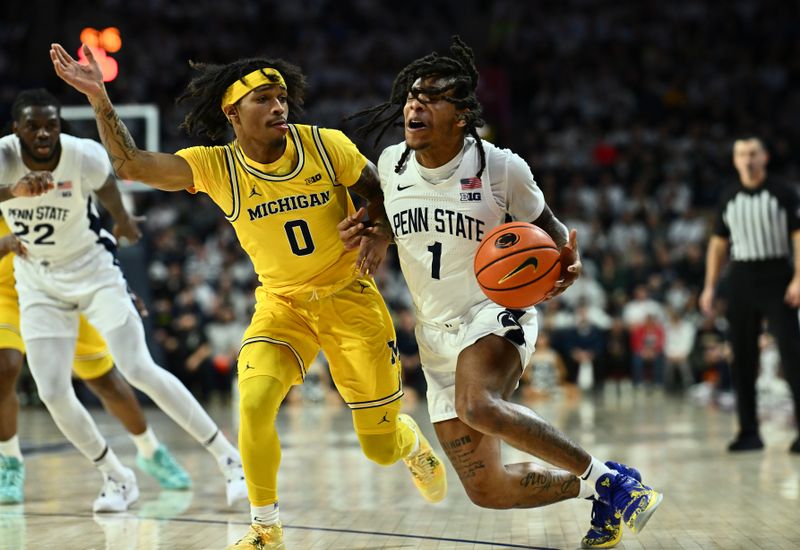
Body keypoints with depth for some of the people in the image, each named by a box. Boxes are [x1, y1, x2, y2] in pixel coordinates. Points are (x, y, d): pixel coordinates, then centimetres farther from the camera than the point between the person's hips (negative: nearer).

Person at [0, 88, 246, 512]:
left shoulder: (84, 156, -22)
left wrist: (122, 219, 22)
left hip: (92, 269, -2)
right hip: (38, 282, 2)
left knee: (140, 370, -10)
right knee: (53, 394, -5)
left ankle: (228, 459, -1)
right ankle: (116, 478, 15)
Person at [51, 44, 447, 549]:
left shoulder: (325, 145, -15)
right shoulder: (216, 167, -14)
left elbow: (381, 191, 1)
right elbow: (132, 164, -26)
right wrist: (99, 98, -36)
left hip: (350, 299, -1)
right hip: (281, 303, 1)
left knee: (382, 448, 5)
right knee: (254, 401, -26)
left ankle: (412, 441, 45)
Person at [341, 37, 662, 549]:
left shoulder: (500, 167, -13)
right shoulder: (391, 165, -1)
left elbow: (548, 226, 3)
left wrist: (566, 257, -19)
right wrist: (369, 239, -4)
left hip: (498, 312, -5)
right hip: (437, 334, 5)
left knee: (479, 406, -39)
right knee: (486, 490, 0)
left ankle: (607, 477, -21)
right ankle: (594, 489, 25)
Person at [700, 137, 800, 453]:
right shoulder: (729, 201, 12)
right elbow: (718, 244, 14)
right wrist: (710, 287, 7)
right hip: (742, 280, 4)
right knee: (742, 360, 4)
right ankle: (749, 431, 11)